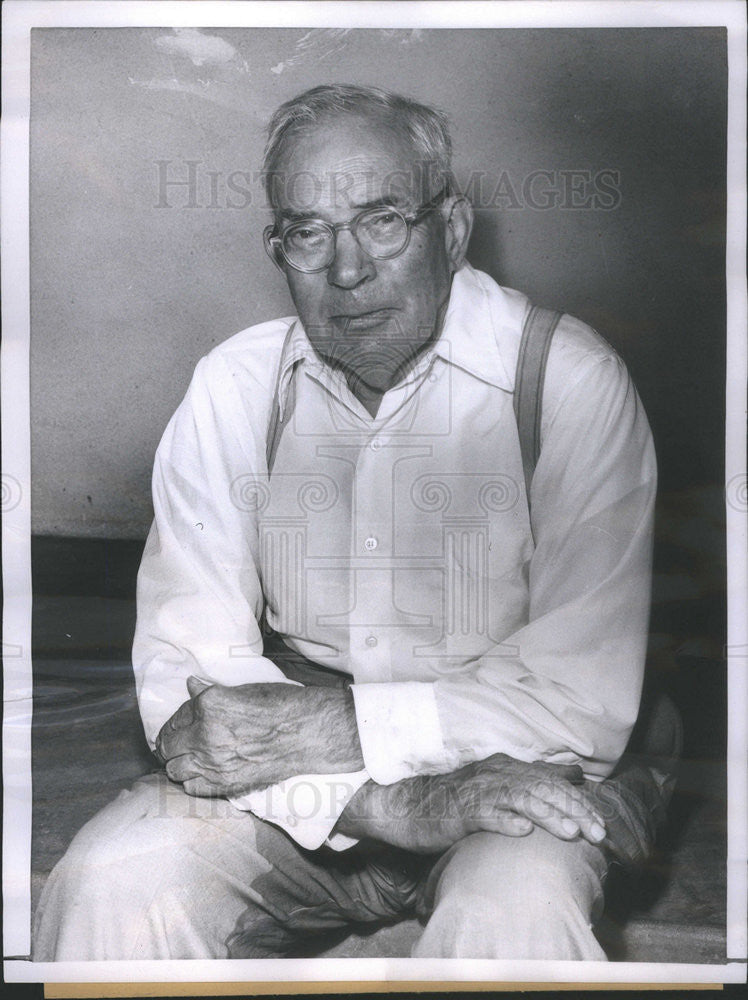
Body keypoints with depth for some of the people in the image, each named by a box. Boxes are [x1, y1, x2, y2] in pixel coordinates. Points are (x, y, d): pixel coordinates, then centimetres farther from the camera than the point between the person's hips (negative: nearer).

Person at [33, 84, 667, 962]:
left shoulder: (570, 380, -11)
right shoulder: (231, 388, -2)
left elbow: (587, 697, -17)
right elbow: (184, 680, -8)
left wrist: (320, 723, -23)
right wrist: (381, 797, -24)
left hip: (510, 774, -2)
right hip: (292, 789, 3)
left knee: (511, 916, -32)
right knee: (108, 882, -21)